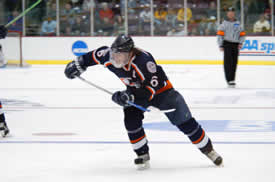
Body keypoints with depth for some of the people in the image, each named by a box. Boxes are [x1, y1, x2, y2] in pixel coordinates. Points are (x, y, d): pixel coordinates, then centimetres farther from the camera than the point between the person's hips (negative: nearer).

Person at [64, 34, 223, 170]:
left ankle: (208, 150, 9)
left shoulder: (143, 60, -40)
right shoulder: (110, 56, -22)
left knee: (184, 122, -5)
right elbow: (95, 55, 1)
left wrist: (130, 96, -46)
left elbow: (151, 89, -39)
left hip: (160, 89, -5)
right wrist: (78, 64, 4)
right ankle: (143, 156, 1)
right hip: (135, 90, 5)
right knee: (131, 120, -16)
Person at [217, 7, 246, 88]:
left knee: (234, 62, 5)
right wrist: (220, 45, -8)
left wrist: (240, 43, 2)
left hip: (235, 45, 4)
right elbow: (220, 34, -3)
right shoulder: (224, 23, 1)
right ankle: (229, 80, -14)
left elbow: (242, 34, 17)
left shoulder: (238, 23, 14)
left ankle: (232, 79, 16)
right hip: (227, 44, -4)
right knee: (228, 62, -12)